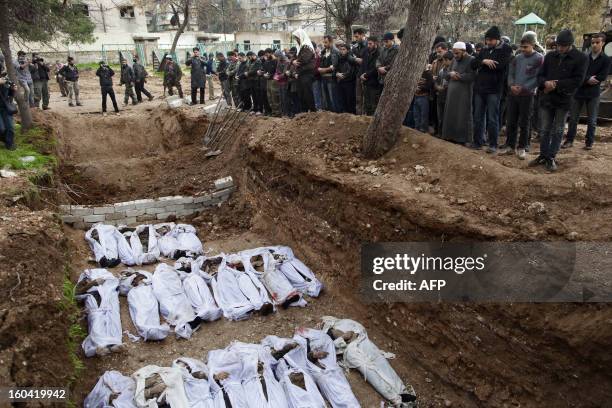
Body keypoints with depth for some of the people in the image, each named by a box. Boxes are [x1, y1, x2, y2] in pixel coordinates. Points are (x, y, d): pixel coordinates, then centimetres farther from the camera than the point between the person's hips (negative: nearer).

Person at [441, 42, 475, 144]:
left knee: (462, 116, -3)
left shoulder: (471, 60, -6)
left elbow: (472, 76, -16)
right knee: (450, 115, 8)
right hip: (451, 93, 7)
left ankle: (463, 139, 4)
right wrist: (450, 73, -4)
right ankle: (451, 136, 16)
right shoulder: (454, 61, 16)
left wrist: (457, 76, -12)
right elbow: (447, 74, 19)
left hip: (463, 94, -7)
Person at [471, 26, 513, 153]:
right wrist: (483, 61, -14)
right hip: (479, 88, 5)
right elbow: (473, 64, 6)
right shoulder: (484, 50, 14)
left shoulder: (506, 49, -2)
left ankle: (493, 144, 6)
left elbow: (499, 65, -16)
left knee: (492, 118, -2)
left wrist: (482, 64, -5)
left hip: (494, 89, -5)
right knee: (478, 117, 9)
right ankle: (477, 142, 20)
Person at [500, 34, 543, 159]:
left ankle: (522, 148, 12)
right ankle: (510, 146, 17)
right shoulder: (517, 58, 9)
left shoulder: (539, 59, -4)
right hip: (512, 94, 4)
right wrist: (511, 85, -8)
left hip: (527, 95, -4)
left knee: (524, 123, 2)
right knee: (511, 122, 7)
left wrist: (523, 88, -17)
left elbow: (538, 78, -9)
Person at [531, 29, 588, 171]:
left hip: (564, 101, -3)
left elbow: (577, 80, -11)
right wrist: (545, 83, -16)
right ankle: (543, 155, 20)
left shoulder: (581, 58, -5)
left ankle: (551, 158, 13)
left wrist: (556, 85, -16)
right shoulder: (550, 56, 6)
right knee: (545, 129, 9)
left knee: (557, 131, 6)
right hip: (546, 99, 3)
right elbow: (541, 75, 7)